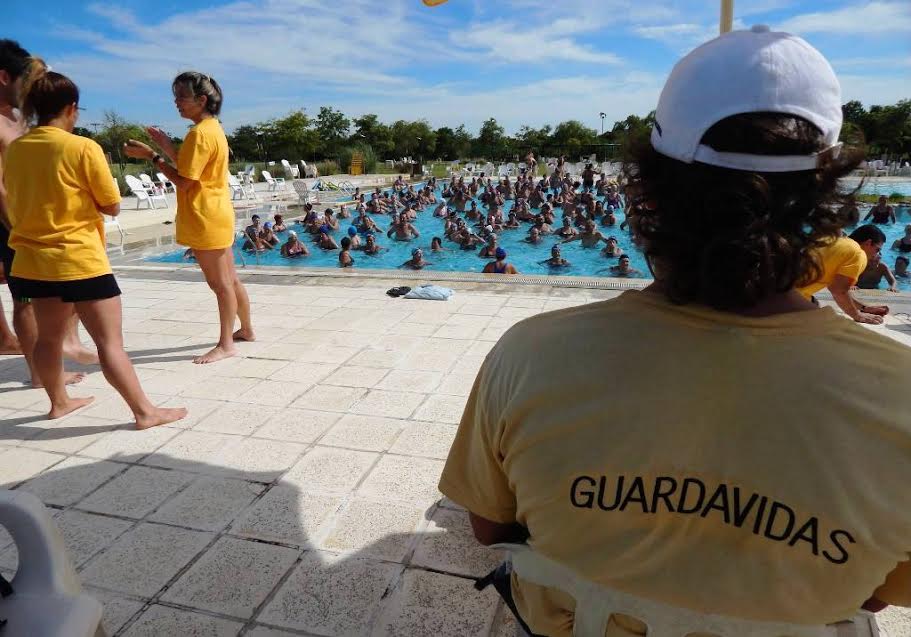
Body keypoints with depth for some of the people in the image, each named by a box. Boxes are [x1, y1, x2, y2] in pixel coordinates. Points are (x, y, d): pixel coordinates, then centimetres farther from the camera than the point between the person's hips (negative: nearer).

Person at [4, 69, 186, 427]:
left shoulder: (14, 149, 5)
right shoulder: (83, 148, -13)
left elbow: (16, 202, 17)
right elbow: (112, 207, -9)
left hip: (33, 260, 7)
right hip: (79, 260, -7)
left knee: (49, 336, 19)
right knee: (110, 342, -3)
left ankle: (59, 401, 35)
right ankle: (144, 412, 3)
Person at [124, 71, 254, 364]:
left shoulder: (199, 133, -16)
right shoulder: (212, 128, 14)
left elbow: (183, 182, -18)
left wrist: (152, 156, -12)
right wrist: (167, 147, 10)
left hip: (206, 219, -10)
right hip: (216, 215, 10)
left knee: (219, 283, -3)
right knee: (229, 279, 17)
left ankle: (226, 344, 6)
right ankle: (246, 329, 29)